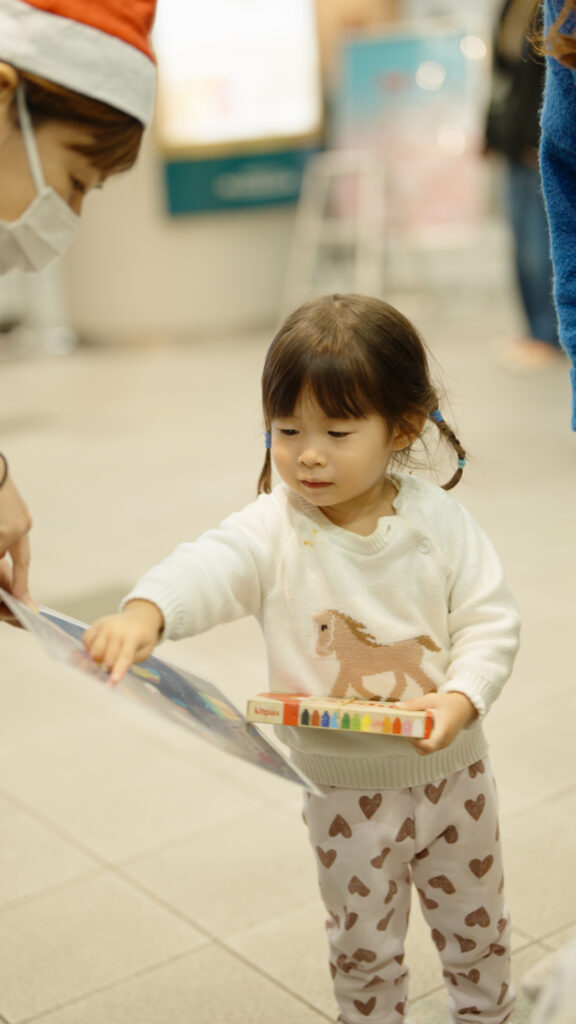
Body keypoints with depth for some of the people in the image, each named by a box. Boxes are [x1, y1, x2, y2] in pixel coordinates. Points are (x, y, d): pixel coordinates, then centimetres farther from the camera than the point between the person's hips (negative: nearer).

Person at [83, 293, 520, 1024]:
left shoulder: (438, 520, -12)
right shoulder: (275, 530, -17)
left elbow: (490, 621, -8)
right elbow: (210, 567, -36)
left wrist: (461, 698, -25)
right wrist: (145, 612, -57)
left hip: (451, 772, 2)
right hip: (346, 791, -1)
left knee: (476, 924, 23)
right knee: (362, 945, 16)